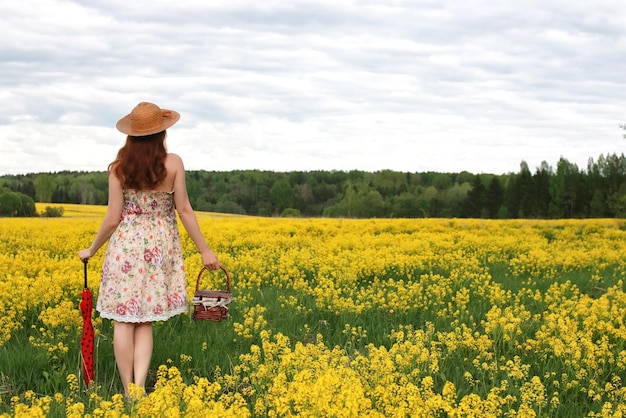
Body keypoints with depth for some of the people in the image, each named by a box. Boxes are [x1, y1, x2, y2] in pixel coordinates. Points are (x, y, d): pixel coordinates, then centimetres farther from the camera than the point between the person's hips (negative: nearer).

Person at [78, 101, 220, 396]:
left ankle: (129, 391, 7)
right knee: (145, 322, 8)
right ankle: (139, 386, -8)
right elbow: (184, 211, -5)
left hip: (126, 245, -1)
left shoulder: (119, 168, -5)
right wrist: (205, 251, 4)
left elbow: (113, 218, -4)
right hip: (159, 247, 1)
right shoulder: (173, 164, -6)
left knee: (124, 321, 5)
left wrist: (91, 250, 11)